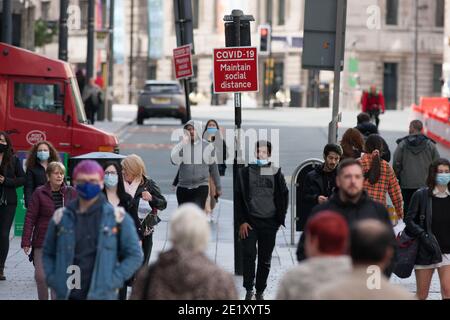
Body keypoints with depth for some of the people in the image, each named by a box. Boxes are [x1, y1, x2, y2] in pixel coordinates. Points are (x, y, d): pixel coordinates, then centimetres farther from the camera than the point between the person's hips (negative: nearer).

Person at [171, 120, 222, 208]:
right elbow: (174, 160, -16)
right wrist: (183, 144, -19)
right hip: (183, 187, 2)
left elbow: (213, 168, 11)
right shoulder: (181, 146, 2)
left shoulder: (207, 147, 2)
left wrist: (218, 187, 16)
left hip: (201, 188, -2)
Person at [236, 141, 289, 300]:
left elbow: (284, 196, 9)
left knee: (265, 259, 6)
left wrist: (280, 219, 3)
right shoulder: (245, 172, 2)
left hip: (269, 222, 1)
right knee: (249, 255, -9)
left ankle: (260, 291, 16)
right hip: (250, 221, -1)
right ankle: (249, 289, 0)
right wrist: (242, 221, -5)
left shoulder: (276, 173, 3)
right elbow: (238, 198, 1)